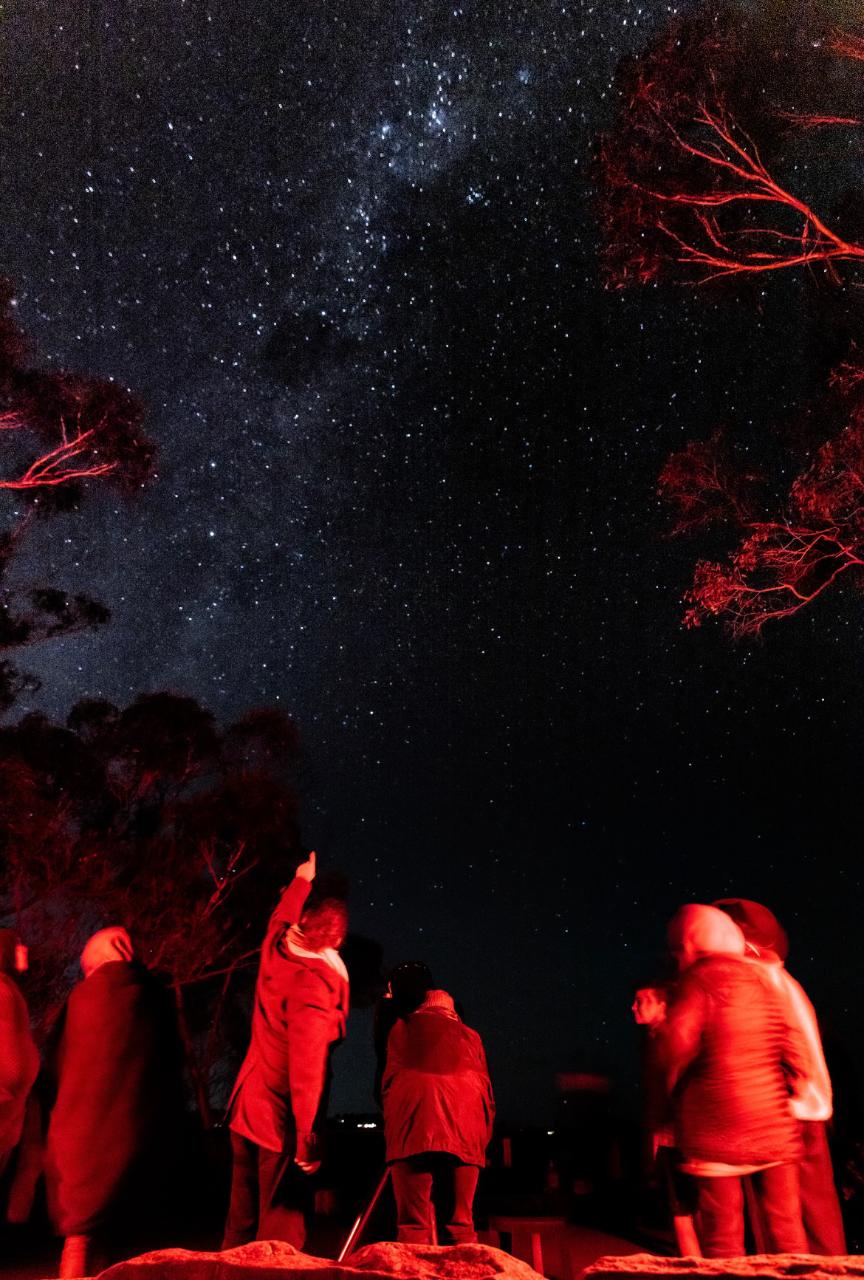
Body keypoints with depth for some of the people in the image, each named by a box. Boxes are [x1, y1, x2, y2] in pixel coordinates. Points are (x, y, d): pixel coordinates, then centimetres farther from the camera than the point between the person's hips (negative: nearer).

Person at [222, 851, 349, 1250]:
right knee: (281, 1228, 0)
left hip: (245, 1107, 8)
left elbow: (281, 916, 22)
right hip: (282, 1116, -8)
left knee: (241, 1221, 17)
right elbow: (307, 1064, -26)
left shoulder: (276, 951, -1)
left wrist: (302, 880, 38)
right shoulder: (315, 982, -23)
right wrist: (308, 1134, -21)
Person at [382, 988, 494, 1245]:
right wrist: (482, 1140, 19)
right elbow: (486, 1089, 19)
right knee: (461, 1224, 5)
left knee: (413, 1223, -5)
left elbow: (390, 1078, 14)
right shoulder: (470, 1035, 27)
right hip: (464, 1130, 2)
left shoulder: (404, 1026, 23)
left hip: (414, 1126, -2)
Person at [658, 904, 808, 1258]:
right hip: (774, 1126, 6)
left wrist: (672, 1084, -2)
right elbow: (794, 1051, 6)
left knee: (722, 1238, 5)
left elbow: (676, 1042, -20)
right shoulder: (763, 980, 9)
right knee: (786, 1232, 15)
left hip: (718, 1128, -5)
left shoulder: (699, 980, -9)